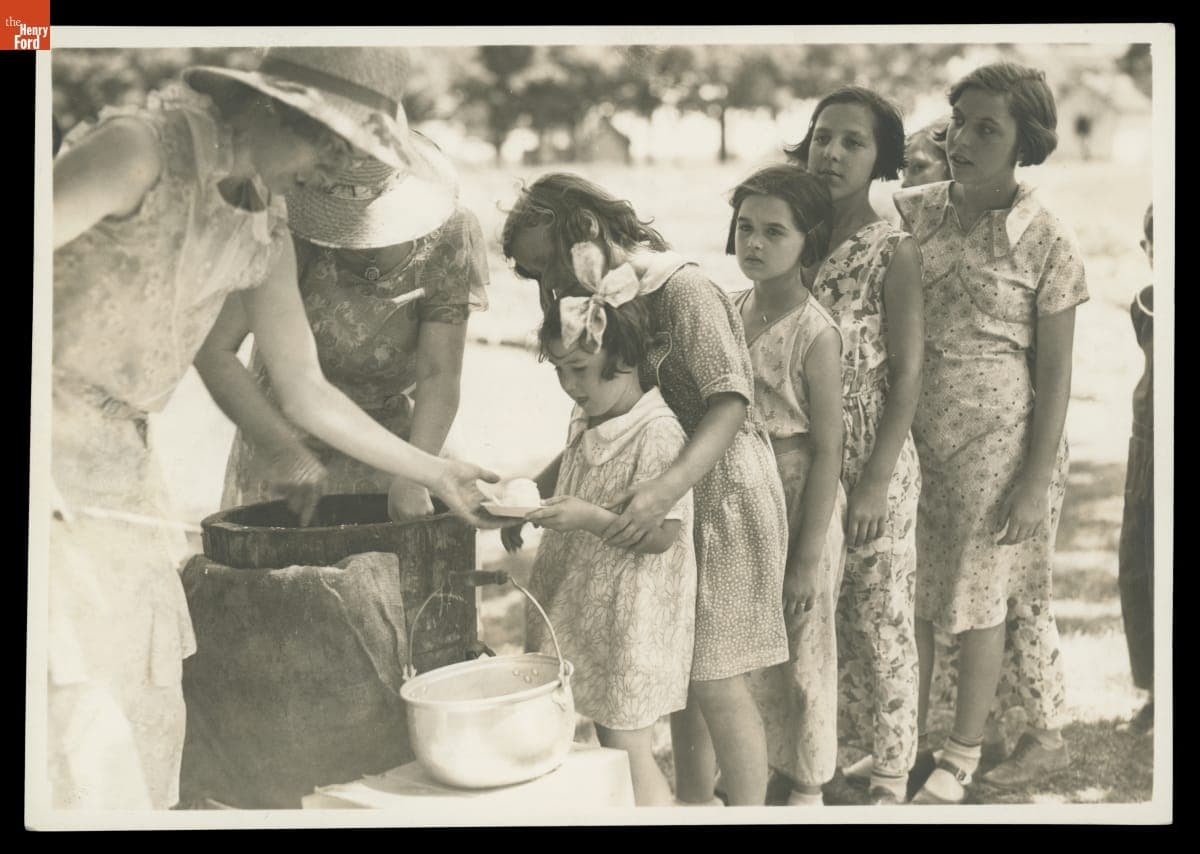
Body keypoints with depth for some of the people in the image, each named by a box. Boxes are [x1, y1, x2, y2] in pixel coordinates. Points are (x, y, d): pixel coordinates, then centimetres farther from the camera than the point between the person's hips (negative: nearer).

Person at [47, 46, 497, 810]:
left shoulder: (266, 231, 9)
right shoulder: (139, 150, -14)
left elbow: (307, 394, 17)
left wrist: (437, 476, 20)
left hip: (121, 467, 8)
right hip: (53, 453, -8)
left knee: (146, 720, 9)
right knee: (76, 724, -12)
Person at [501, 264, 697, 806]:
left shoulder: (657, 434, -19)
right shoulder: (585, 425, 7)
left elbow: (663, 534, -22)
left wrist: (589, 517, -29)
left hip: (630, 619, -9)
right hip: (582, 609, 9)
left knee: (628, 751, -1)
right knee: (606, 742, 15)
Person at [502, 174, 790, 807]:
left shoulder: (685, 290, -17)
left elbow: (730, 401, -26)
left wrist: (668, 486, -40)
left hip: (723, 494, -8)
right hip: (667, 510, 8)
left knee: (714, 679, -7)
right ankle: (693, 800, 23)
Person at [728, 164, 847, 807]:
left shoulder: (815, 334, -17)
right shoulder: (730, 312, 1)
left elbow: (827, 452, -16)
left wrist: (807, 557, -17)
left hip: (798, 508, -5)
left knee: (800, 653, 8)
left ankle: (806, 784, 26)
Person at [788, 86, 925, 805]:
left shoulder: (894, 251, -10)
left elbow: (907, 376, -12)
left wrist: (877, 481, -16)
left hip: (874, 468, -5)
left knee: (880, 619, 4)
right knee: (825, 616, 14)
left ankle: (893, 773, 19)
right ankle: (865, 746, 31)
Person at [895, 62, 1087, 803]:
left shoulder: (1048, 243, -10)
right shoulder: (916, 212, 0)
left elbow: (1055, 375, -9)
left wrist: (1036, 479, -12)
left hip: (996, 444, -4)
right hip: (916, 436, 4)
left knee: (980, 600, 8)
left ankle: (962, 758, 24)